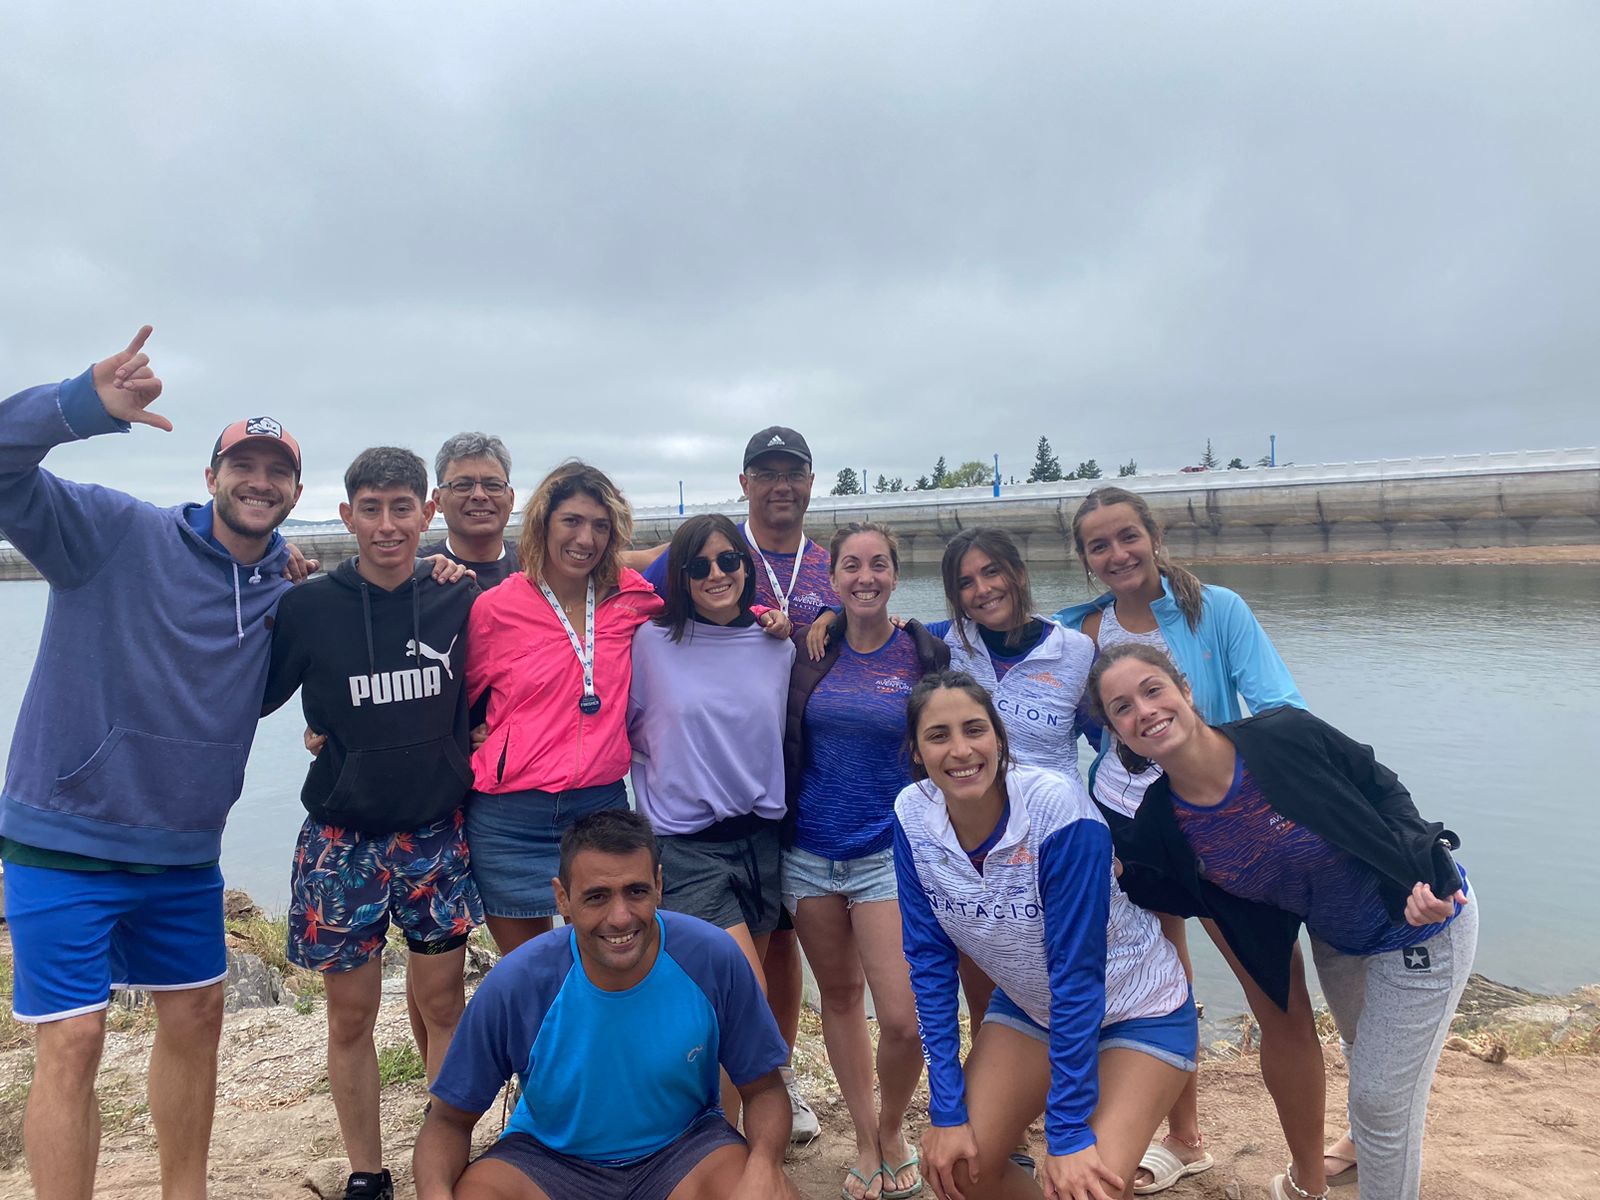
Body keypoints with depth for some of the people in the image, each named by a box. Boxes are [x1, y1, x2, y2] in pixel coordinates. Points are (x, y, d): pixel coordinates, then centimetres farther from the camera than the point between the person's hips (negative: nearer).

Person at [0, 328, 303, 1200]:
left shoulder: (283, 589, 3)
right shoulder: (115, 531, -13)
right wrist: (86, 404, -42)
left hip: (184, 853, 6)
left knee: (196, 1017, 16)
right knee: (73, 1042, -3)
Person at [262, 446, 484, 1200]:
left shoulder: (461, 601, -3)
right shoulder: (309, 607, -6)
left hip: (437, 836, 1)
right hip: (343, 841, 0)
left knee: (442, 1002, 8)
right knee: (351, 1014, 9)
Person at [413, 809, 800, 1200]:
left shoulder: (714, 961, -20)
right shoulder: (513, 986, -21)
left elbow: (764, 1089, -9)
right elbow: (450, 1118, -9)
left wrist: (763, 1165, -30)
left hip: (683, 1146, 0)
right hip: (550, 1157, 1)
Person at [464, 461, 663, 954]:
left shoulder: (630, 598, 2)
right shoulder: (495, 607, -3)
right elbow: (462, 699, 11)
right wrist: (481, 736, -3)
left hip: (601, 804, 2)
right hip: (511, 817, -1)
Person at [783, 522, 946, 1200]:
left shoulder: (927, 654, -3)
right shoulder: (810, 650, 2)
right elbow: (785, 744, 13)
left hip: (889, 854, -2)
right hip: (810, 851, 2)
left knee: (903, 1018, -9)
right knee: (839, 995, 14)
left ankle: (893, 1128, 21)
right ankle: (865, 1140, 33)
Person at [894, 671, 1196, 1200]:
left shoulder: (1058, 808, -31)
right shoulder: (913, 815, -17)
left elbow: (1076, 971, -27)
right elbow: (929, 959, -10)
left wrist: (1068, 1133, -24)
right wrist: (946, 1109, -11)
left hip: (1136, 1008, -4)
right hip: (1029, 1004, 4)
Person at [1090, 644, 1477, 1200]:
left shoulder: (1285, 736, -32)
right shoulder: (1161, 824, -19)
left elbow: (1383, 789, -16)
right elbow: (1196, 897, -4)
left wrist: (1423, 871, -28)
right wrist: (1119, 876, -19)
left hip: (1423, 924, -5)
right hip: (1334, 940, 5)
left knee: (1381, 1097, 3)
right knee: (1364, 1053, 32)